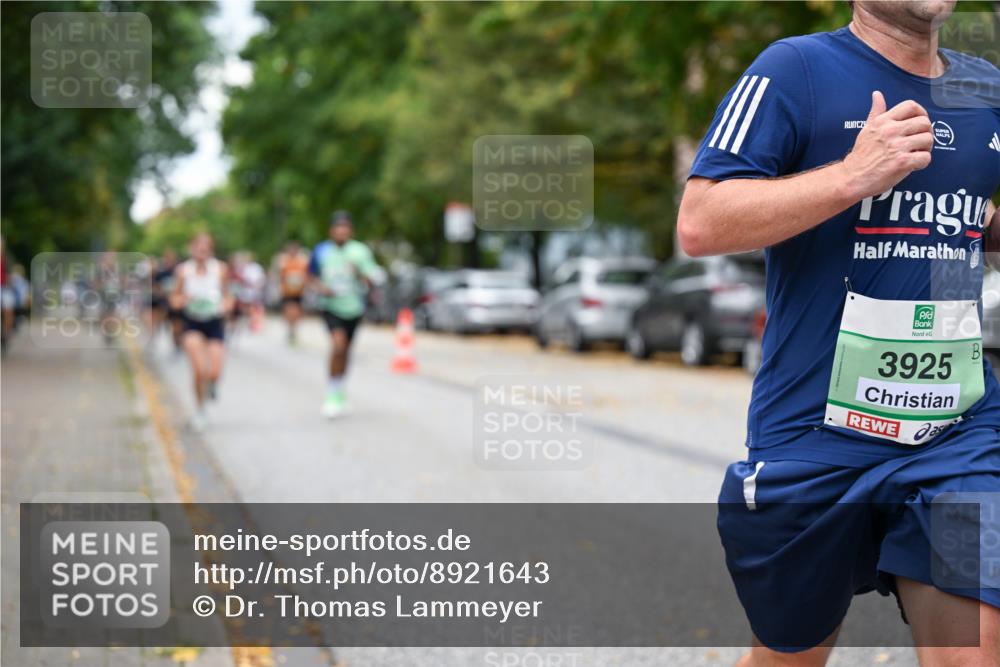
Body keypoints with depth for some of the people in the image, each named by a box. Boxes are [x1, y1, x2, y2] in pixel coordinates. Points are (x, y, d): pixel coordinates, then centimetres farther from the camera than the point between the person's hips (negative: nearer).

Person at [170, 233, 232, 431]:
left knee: (214, 372, -9)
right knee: (199, 369, -17)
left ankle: (211, 384, 32)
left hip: (215, 321, 1)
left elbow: (227, 296, 11)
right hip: (192, 323, -1)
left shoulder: (220, 269, -2)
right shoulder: (183, 270, -3)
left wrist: (226, 305, -11)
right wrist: (183, 299, -16)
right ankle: (199, 410, 6)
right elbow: (175, 299, 5)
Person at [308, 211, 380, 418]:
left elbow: (369, 281, -6)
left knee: (345, 351, 14)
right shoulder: (321, 251, -2)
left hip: (353, 307, 2)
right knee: (338, 344, -23)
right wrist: (321, 287, -8)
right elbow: (312, 276, 11)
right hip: (331, 306, -2)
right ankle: (333, 394, -13)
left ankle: (340, 393, 37)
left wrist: (359, 272, -27)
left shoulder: (360, 251, -4)